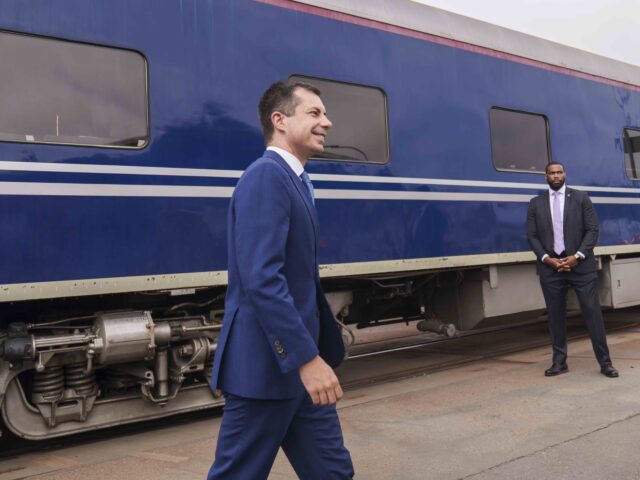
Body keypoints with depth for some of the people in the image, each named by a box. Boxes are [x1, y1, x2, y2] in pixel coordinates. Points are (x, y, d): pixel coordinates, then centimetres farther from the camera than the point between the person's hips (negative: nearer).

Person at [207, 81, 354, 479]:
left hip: (300, 363, 9)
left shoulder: (296, 181, 15)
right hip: (267, 366, -9)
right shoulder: (266, 176, -16)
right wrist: (307, 358, -26)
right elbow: (261, 279, -26)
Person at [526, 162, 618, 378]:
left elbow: (592, 229, 0)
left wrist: (577, 256, -12)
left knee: (592, 311, -1)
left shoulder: (581, 198, 5)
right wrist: (547, 258, -9)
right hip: (550, 267, 1)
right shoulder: (536, 204, 9)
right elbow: (532, 236, 5)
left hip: (580, 264, -1)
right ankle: (559, 362, 15)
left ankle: (605, 362, 7)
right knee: (556, 315, 6)